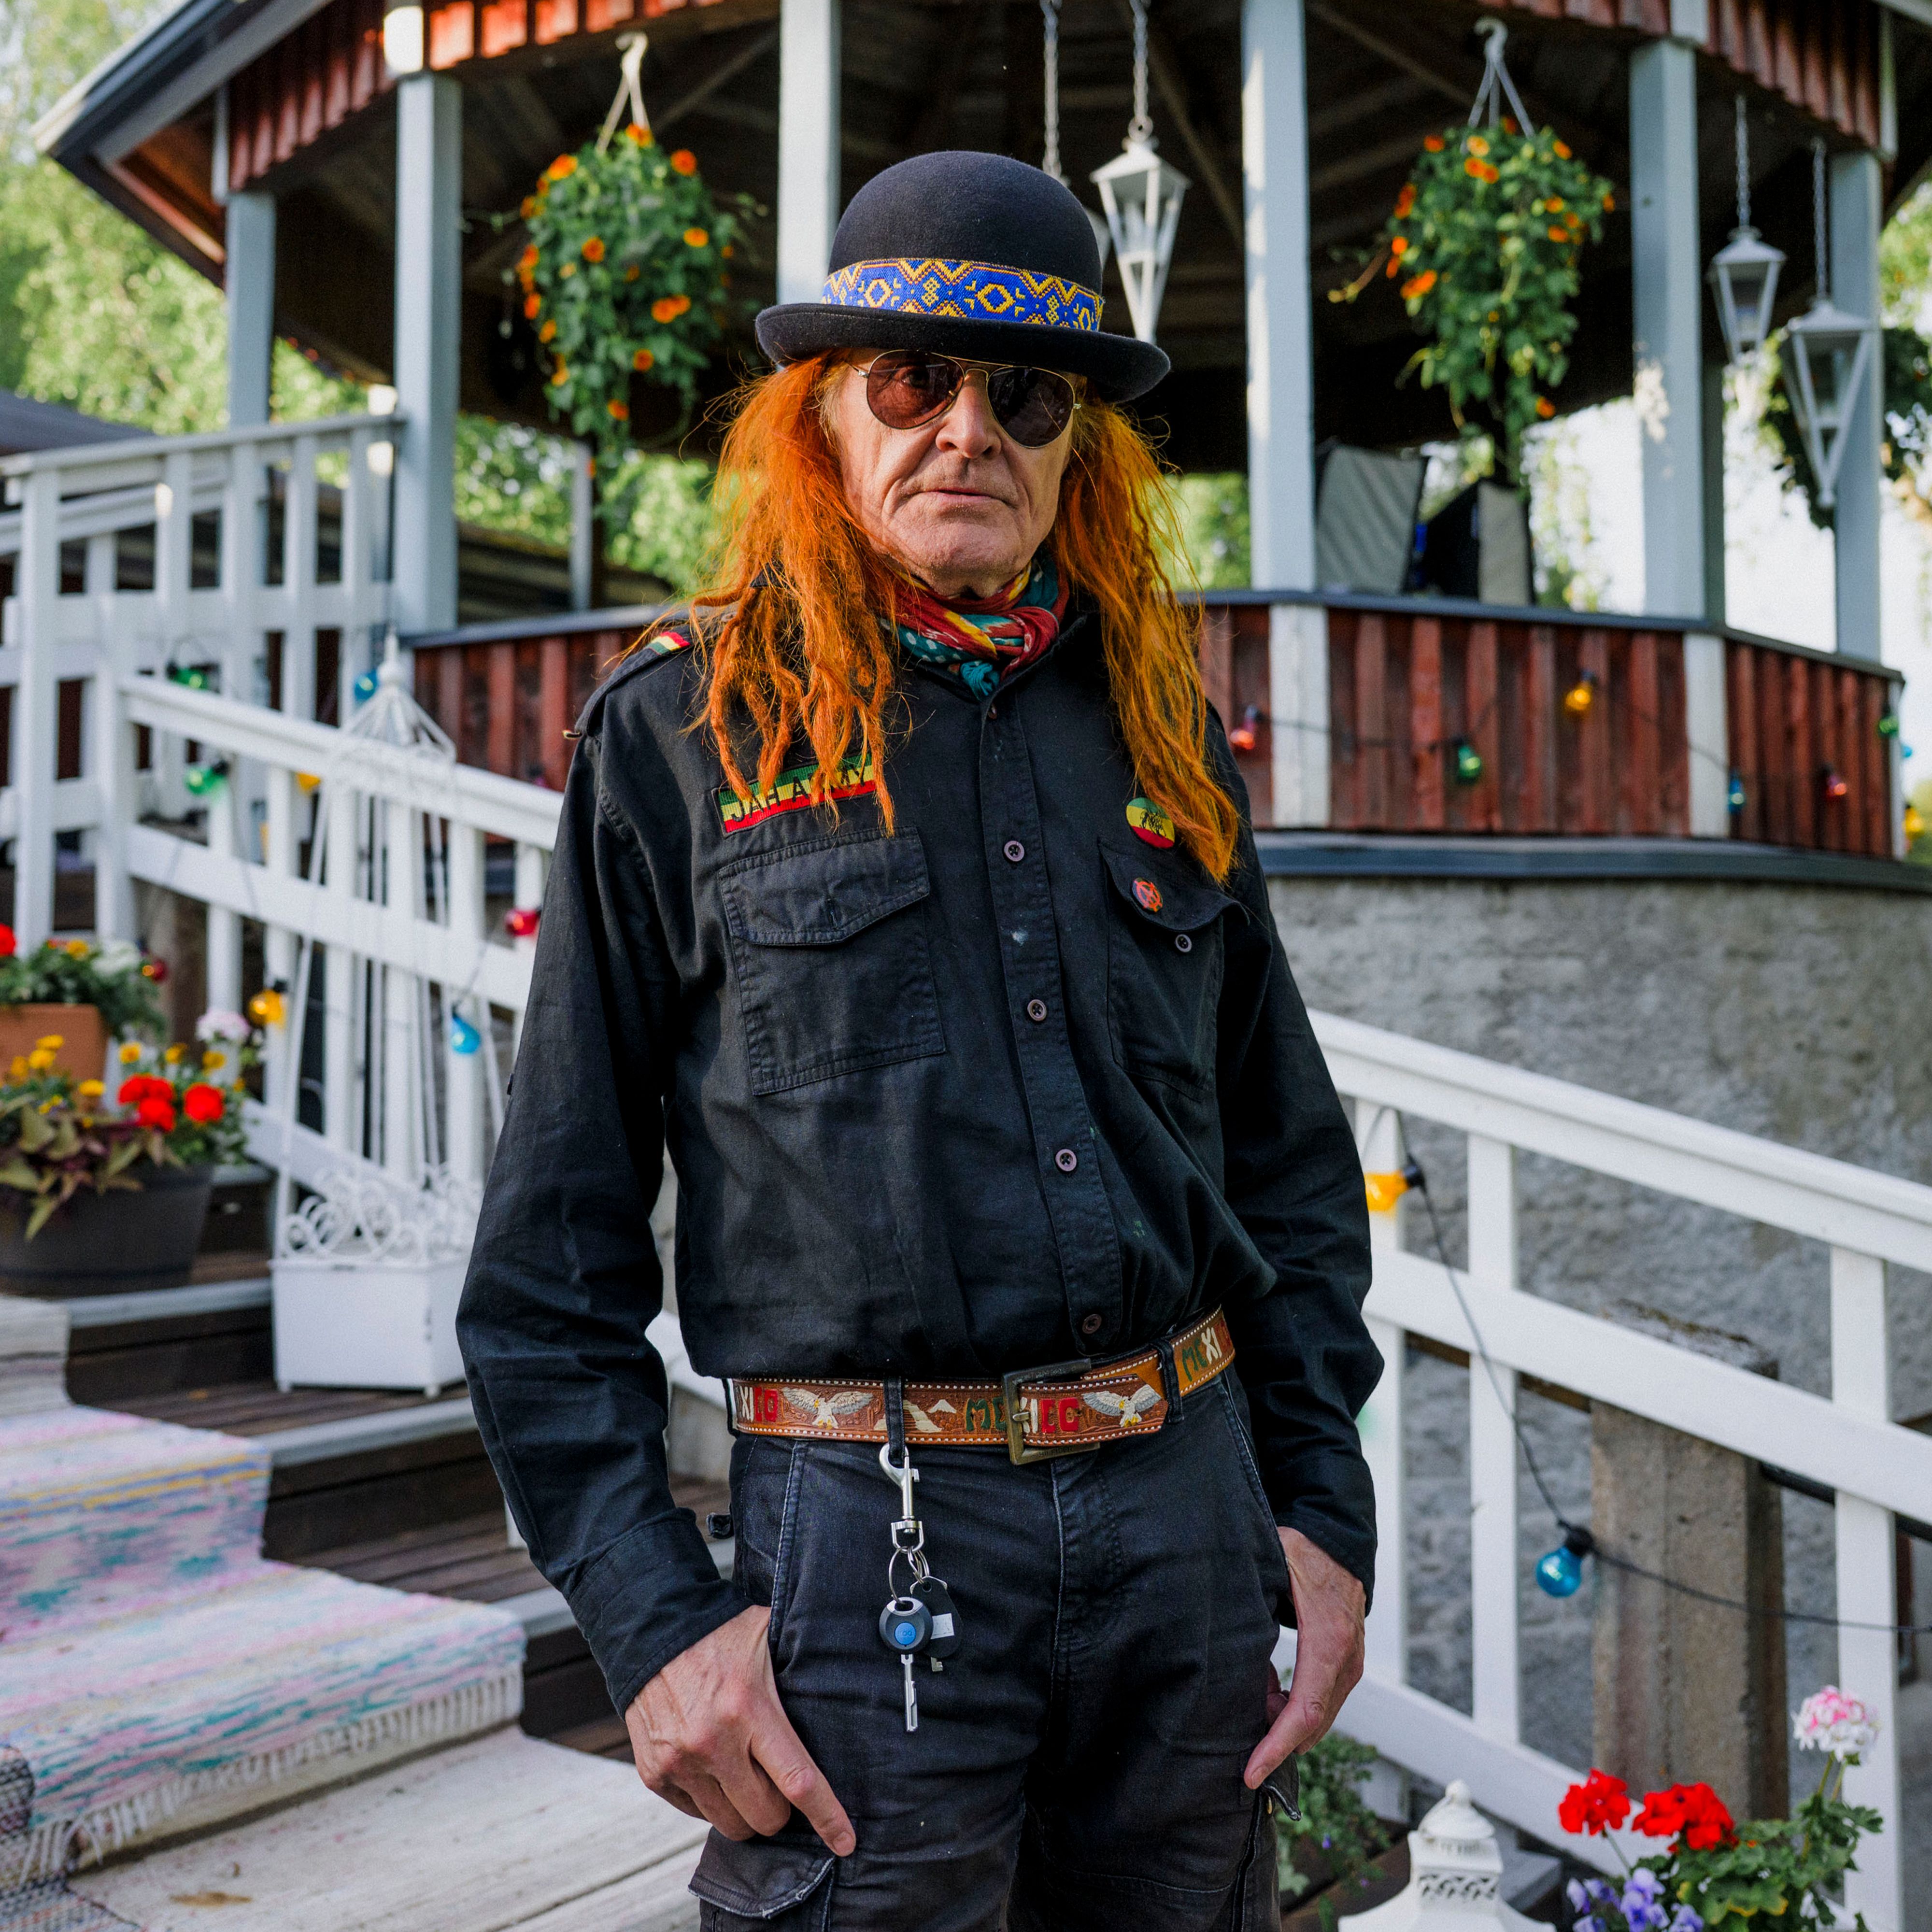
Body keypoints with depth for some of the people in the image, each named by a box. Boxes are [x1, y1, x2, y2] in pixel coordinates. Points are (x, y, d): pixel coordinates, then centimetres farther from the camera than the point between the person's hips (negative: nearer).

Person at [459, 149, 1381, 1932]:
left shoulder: (1163, 732, 9)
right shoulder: (681, 734, -2)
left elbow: (1288, 1156, 15)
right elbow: (552, 1246, -2)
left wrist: (1324, 1510, 8)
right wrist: (654, 1619, -8)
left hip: (1190, 1513, 5)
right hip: (869, 1532, -4)